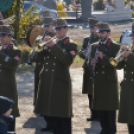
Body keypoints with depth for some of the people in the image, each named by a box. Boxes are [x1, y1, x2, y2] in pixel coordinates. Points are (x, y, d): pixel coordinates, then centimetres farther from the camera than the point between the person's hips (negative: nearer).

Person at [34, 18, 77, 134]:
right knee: (52, 114, 10)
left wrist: (54, 46, -21)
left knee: (63, 116, -5)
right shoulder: (52, 43, 17)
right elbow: (38, 56, 10)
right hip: (48, 83, 6)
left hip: (61, 83, -6)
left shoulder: (71, 46, 0)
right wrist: (44, 45, -8)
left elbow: (68, 60, -19)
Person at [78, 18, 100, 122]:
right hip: (88, 69, 5)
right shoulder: (86, 40, 16)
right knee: (90, 94, 6)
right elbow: (80, 53, 12)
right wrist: (83, 53, -11)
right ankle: (94, 114, 13)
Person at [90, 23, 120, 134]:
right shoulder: (95, 47, 13)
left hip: (110, 81, -5)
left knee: (110, 107, -1)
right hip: (98, 81, 5)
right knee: (100, 106, 6)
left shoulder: (115, 47, -3)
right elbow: (93, 61, 16)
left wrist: (103, 57, -26)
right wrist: (92, 64, -8)